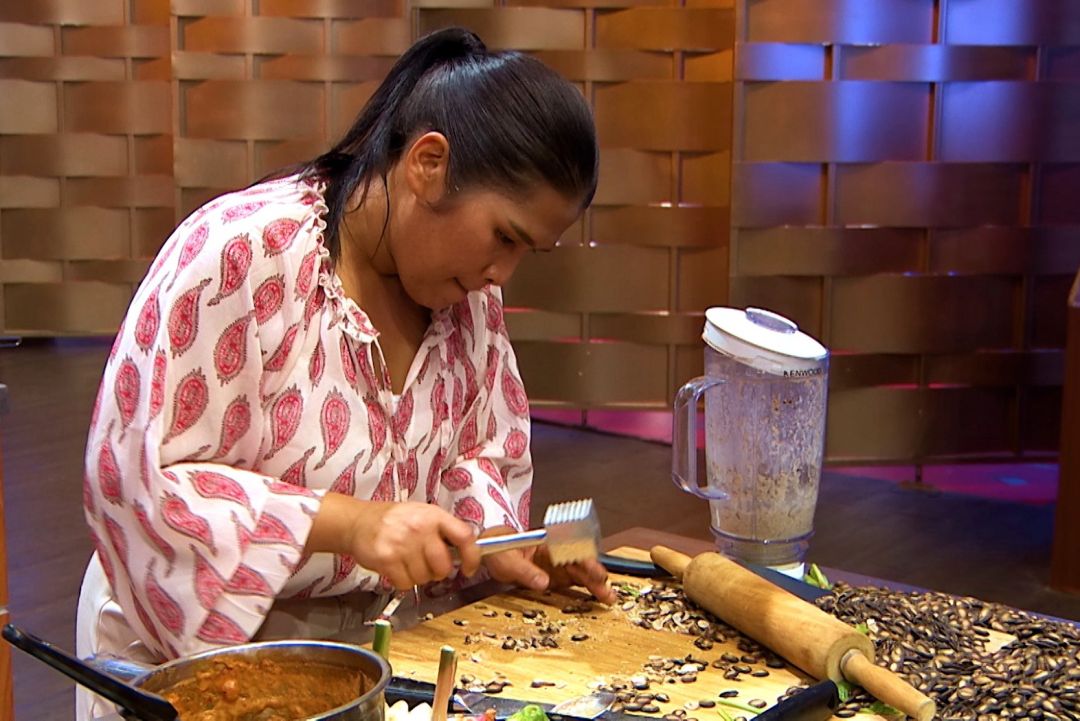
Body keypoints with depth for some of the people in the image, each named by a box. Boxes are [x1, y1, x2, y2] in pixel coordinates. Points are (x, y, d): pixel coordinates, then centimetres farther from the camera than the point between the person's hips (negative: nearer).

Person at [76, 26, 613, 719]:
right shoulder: (239, 252, -23)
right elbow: (137, 476, -23)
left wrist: (496, 541, -11)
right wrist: (348, 523, -31)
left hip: (375, 641, 6)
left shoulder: (469, 288, -2)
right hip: (202, 649, -6)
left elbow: (477, 451, 9)